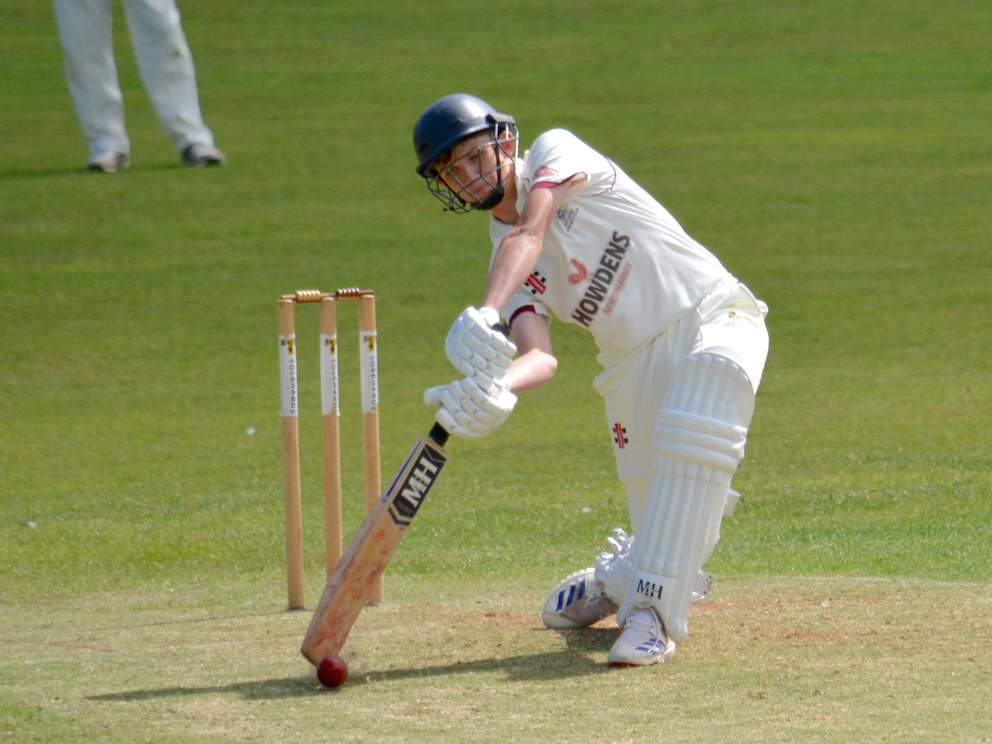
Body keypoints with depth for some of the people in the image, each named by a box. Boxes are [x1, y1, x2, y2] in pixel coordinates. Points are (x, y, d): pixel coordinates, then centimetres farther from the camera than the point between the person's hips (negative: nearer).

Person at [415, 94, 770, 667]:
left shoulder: (554, 151, -8)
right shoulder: (505, 262, 4)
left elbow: (530, 235, -29)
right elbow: (541, 357, -14)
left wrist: (486, 315, -46)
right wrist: (496, 388, -38)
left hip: (714, 319, -6)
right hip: (635, 359, 6)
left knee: (693, 434, -33)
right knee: (658, 510, 5)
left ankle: (652, 607, -31)